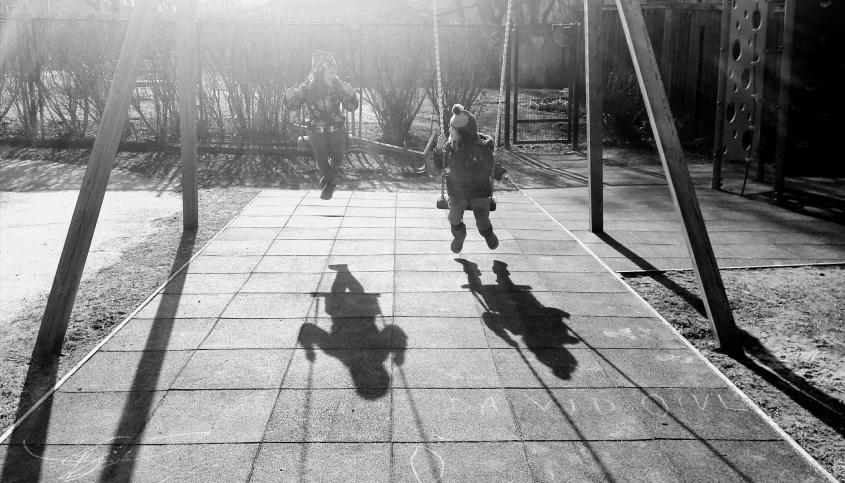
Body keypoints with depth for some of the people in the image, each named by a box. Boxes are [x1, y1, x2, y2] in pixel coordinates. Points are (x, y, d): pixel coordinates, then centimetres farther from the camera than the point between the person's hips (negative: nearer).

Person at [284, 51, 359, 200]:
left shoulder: (338, 86, -9)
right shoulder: (307, 87, -11)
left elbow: (351, 107, -5)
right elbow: (292, 107, -3)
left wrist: (350, 94, -26)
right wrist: (289, 98, -27)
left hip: (337, 129, 1)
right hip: (316, 130, -1)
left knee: (337, 158, 4)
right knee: (321, 159, -5)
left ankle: (328, 178, 39)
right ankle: (330, 182, 25)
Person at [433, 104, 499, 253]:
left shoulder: (482, 148, -13)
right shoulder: (450, 146, -3)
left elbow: (493, 170, -1)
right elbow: (439, 166, 5)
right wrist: (439, 148, -8)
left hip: (479, 192, -2)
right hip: (456, 192, 2)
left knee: (482, 223, -13)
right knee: (454, 217, -22)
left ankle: (488, 233, 27)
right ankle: (459, 235, 14)